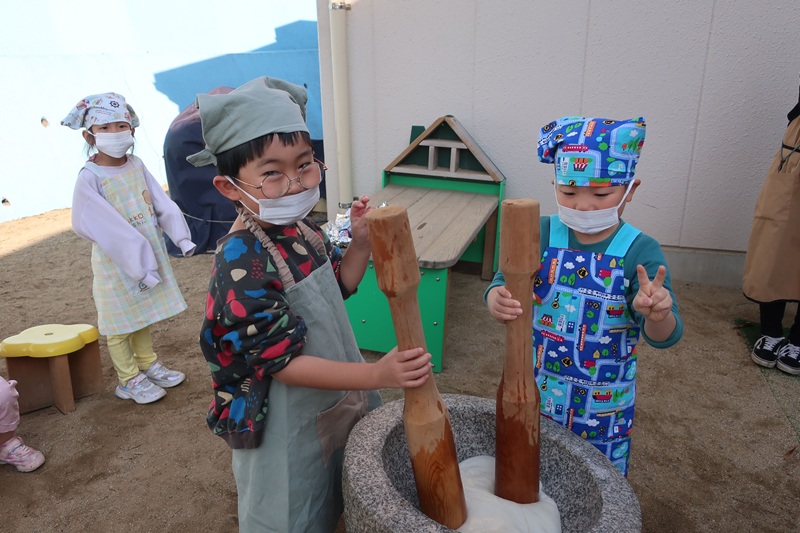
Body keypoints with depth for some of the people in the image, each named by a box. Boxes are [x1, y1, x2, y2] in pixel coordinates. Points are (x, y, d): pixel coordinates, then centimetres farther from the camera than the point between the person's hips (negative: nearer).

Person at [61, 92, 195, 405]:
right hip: (116, 262, -6)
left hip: (149, 250, 6)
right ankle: (129, 379, 23)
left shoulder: (136, 165, -1)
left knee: (144, 313, 21)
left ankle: (148, 363, 38)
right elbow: (105, 228, -21)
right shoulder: (89, 177, -18)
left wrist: (181, 236, -11)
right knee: (120, 323, 8)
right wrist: (138, 262, -23)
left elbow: (161, 204, 0)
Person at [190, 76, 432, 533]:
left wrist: (361, 242, -8)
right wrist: (377, 375, -34)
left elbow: (339, 286, 10)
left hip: (336, 400, 8)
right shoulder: (243, 264, -30)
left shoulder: (302, 229, -5)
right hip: (290, 422, -7)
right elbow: (282, 363, -29)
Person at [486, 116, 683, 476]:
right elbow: (505, 282, -19)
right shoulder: (542, 234, -10)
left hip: (605, 400, -1)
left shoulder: (640, 251, -15)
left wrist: (659, 315, -43)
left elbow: (664, 336, -19)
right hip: (538, 388, 2)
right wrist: (497, 301, -43)